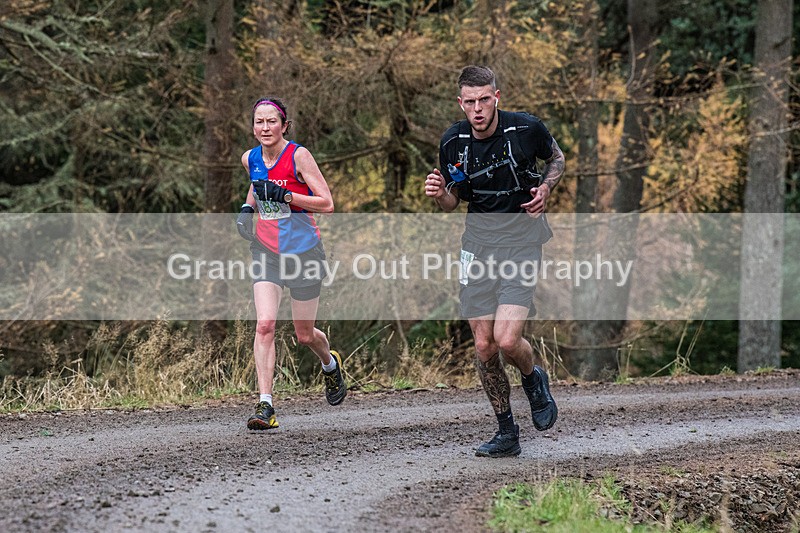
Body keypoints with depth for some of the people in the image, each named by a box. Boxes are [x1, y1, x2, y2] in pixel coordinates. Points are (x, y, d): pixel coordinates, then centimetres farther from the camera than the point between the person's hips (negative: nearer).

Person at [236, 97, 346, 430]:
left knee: (304, 335, 8)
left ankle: (331, 365, 44)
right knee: (264, 325, -16)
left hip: (303, 249, -3)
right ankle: (265, 406, -18)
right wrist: (248, 208, 6)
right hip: (266, 250, 3)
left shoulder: (298, 156, -12)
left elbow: (327, 204, -14)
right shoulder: (250, 159, 3)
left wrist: (284, 194, -23)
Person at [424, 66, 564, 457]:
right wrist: (439, 194, -13)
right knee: (484, 345, 2)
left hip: (521, 238, -3)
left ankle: (534, 380, 19)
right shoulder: (452, 142, -2)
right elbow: (451, 203, 10)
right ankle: (506, 433, 17)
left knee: (507, 339, -17)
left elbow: (556, 158, 12)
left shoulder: (526, 128, -10)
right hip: (478, 241, 3)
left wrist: (545, 188, -8)